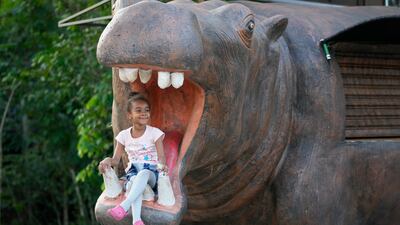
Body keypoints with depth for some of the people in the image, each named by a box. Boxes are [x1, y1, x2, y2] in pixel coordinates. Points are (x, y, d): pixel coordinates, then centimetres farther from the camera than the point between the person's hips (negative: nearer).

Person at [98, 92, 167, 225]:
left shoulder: (154, 133, -1)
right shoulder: (124, 135, 7)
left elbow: (161, 157, -9)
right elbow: (116, 160, 7)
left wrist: (161, 165, -35)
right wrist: (107, 161, -18)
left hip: (151, 172, -2)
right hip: (133, 171, 2)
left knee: (143, 174, -40)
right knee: (133, 182, -36)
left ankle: (123, 207, -52)